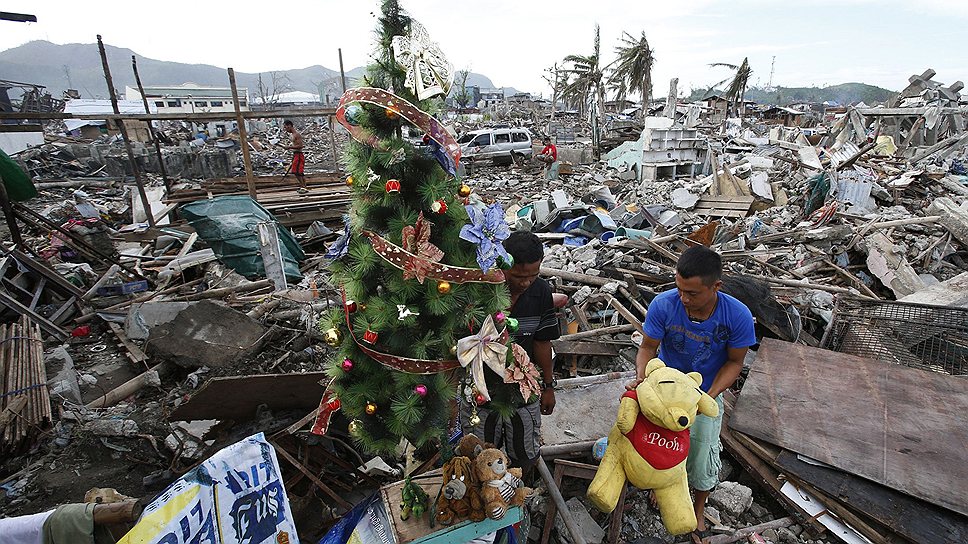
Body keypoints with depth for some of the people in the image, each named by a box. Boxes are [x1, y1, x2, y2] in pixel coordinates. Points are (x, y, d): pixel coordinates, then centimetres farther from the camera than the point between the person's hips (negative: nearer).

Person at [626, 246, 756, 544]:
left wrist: (710, 396, -24)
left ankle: (699, 508, 44)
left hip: (707, 394, 0)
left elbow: (734, 362, -12)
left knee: (702, 455, 11)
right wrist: (640, 377, -35)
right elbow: (648, 347, -16)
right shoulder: (663, 305, -29)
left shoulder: (738, 316, -27)